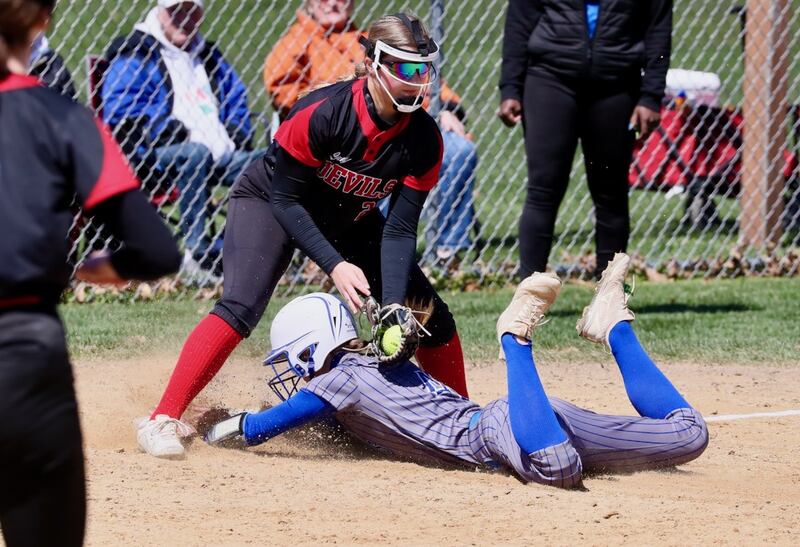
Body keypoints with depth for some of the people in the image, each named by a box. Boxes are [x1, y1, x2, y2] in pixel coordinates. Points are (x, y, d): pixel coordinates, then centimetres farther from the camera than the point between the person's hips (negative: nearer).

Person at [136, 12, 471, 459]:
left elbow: (399, 230, -20)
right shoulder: (321, 113, -34)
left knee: (432, 317, -1)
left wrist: (393, 308, -32)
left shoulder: (425, 140, -22)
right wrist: (334, 265, -35)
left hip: (351, 221, 5)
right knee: (242, 307, -28)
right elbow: (285, 199, -26)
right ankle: (163, 420, -25)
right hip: (270, 202, -5)